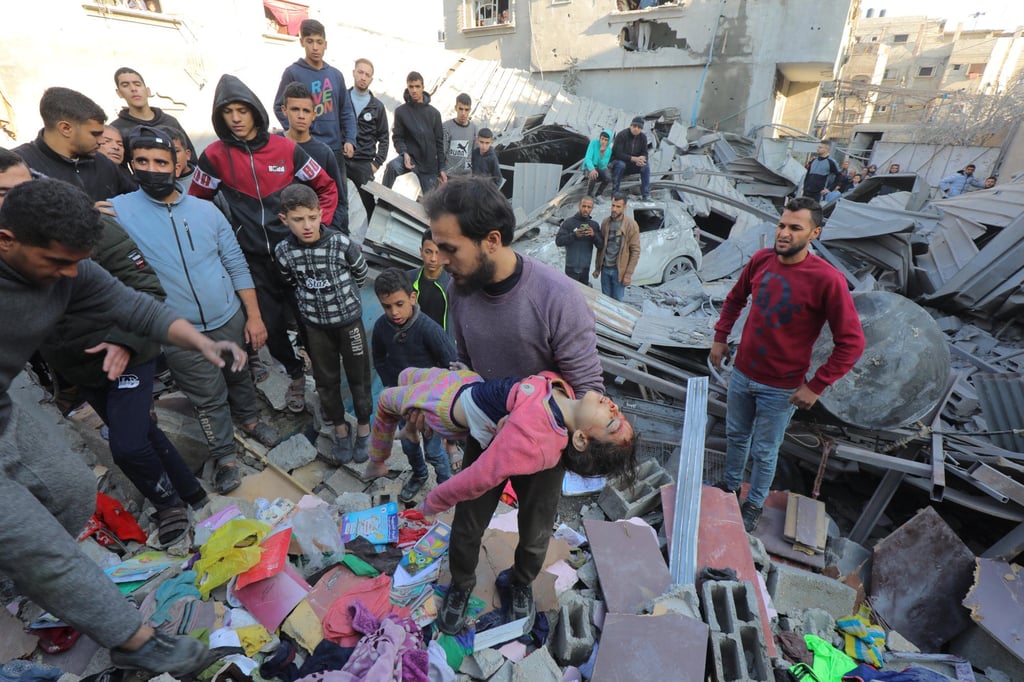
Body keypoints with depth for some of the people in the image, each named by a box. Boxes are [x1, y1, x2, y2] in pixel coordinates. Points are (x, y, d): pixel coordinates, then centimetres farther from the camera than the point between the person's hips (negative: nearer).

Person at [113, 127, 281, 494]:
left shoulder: (206, 210, -1)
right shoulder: (117, 211, -8)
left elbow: (236, 265, 1)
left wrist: (254, 315, -1)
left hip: (229, 319, 2)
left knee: (239, 376, 22)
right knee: (208, 397, 11)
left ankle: (249, 418, 50)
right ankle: (224, 454, 33)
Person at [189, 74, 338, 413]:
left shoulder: (286, 149, -2)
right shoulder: (214, 156, -1)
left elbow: (327, 187, 5)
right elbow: (196, 204, 8)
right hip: (252, 258, 1)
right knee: (270, 324, 6)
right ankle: (295, 374, 29)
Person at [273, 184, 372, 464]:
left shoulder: (342, 244, -18)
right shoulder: (283, 251, -10)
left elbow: (360, 274, 0)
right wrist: (313, 300, 8)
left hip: (349, 319, -2)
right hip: (315, 324, 3)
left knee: (358, 377, 10)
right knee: (326, 381, 13)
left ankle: (363, 427, 32)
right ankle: (340, 431, 34)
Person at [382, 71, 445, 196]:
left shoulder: (433, 113, 6)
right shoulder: (401, 111, 2)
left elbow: (439, 141, 7)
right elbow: (397, 137, 2)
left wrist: (441, 169, 3)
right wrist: (404, 153, -20)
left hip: (429, 163, 2)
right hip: (410, 158, -2)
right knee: (392, 166, -33)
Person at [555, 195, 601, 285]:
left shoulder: (594, 225, 8)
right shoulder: (568, 222, -2)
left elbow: (601, 245, 4)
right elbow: (558, 241, -9)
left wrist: (594, 235, -15)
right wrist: (574, 235, -22)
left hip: (586, 268, 3)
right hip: (571, 268, -3)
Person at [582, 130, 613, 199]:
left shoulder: (609, 150, -7)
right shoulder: (594, 143, -15)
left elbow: (602, 165, -15)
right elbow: (588, 158, -23)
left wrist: (602, 153, -29)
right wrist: (592, 169, -41)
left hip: (600, 168, 3)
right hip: (589, 167, -3)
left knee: (608, 178, -26)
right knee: (593, 176, -36)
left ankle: (598, 195, -1)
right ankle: (589, 195, -9)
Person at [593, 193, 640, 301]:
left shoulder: (631, 225, -10)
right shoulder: (605, 222, 4)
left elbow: (635, 251, -10)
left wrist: (628, 274, -13)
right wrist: (597, 268, 10)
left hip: (619, 270, -4)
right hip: (605, 269, 4)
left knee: (616, 301, 5)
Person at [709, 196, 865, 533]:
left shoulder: (827, 280, -20)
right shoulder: (761, 259, -6)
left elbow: (851, 342, -15)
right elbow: (734, 299, 12)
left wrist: (816, 386, -16)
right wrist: (720, 337, 7)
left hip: (781, 388, -4)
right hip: (741, 373, 4)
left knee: (764, 452, 14)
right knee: (735, 436, 22)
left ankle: (754, 504, 38)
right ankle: (729, 486, 46)